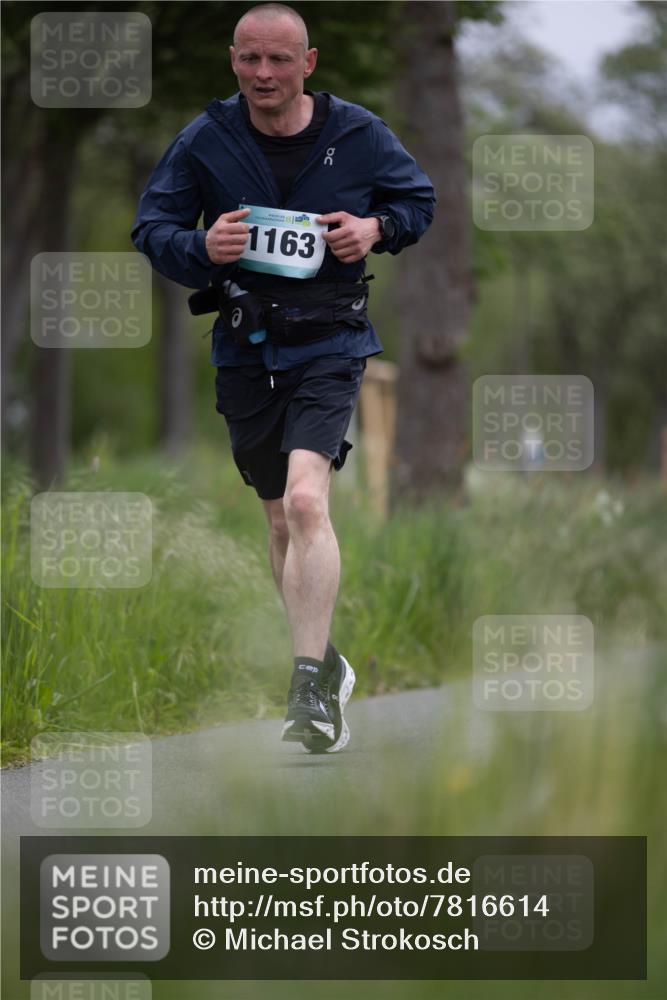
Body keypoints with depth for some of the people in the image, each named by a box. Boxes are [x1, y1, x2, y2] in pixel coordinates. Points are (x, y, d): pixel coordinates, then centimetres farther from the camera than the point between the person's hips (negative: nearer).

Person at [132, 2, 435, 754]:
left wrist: (377, 228, -8)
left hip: (328, 346, -3)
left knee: (306, 501, -23)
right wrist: (200, 249, -19)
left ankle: (310, 688, -24)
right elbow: (152, 228, 3)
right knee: (280, 521, 13)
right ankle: (325, 664, 33)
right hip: (244, 348, 3)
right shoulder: (205, 141, -2)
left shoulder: (358, 135, -2)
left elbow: (418, 198, 14)